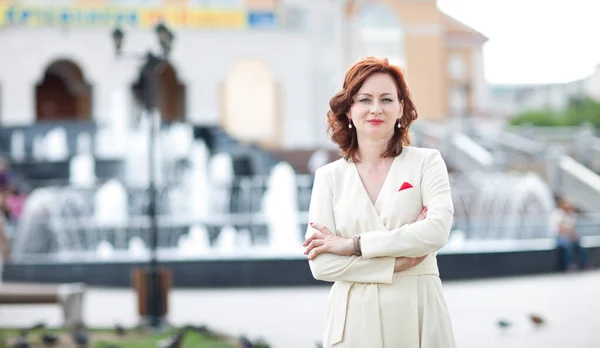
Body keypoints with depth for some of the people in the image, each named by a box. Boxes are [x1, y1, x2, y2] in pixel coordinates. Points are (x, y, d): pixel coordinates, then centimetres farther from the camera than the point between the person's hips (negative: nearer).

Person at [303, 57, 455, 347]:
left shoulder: (426, 162, 1)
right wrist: (399, 261, -13)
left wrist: (353, 244, -14)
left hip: (417, 315, -1)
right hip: (355, 320, 1)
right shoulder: (329, 176, 3)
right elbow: (320, 264, -6)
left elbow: (437, 230, -15)